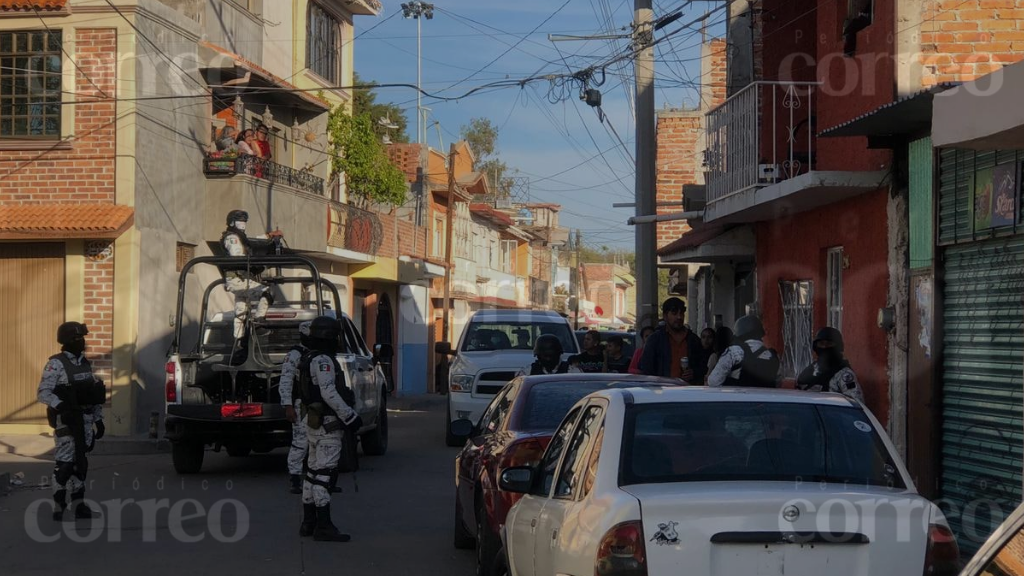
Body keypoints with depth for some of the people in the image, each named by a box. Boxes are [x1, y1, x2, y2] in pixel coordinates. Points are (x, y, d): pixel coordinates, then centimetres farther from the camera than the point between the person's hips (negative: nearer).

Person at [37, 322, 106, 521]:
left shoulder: (85, 363, 13)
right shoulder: (56, 364, -10)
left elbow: (95, 394, 17)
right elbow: (43, 392, -18)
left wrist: (99, 420, 14)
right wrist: (61, 406, -32)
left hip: (86, 419, 7)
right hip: (67, 419, -7)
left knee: (80, 463, 10)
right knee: (64, 463, -7)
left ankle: (79, 505, 16)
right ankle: (58, 507, 0)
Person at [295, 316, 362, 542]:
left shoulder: (310, 359, 16)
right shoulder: (323, 361, -16)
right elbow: (329, 393, -24)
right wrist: (350, 417, -19)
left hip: (314, 423, 11)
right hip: (327, 425, -11)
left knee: (313, 472, 14)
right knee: (324, 473, -11)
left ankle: (308, 523, 20)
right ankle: (323, 526, -12)